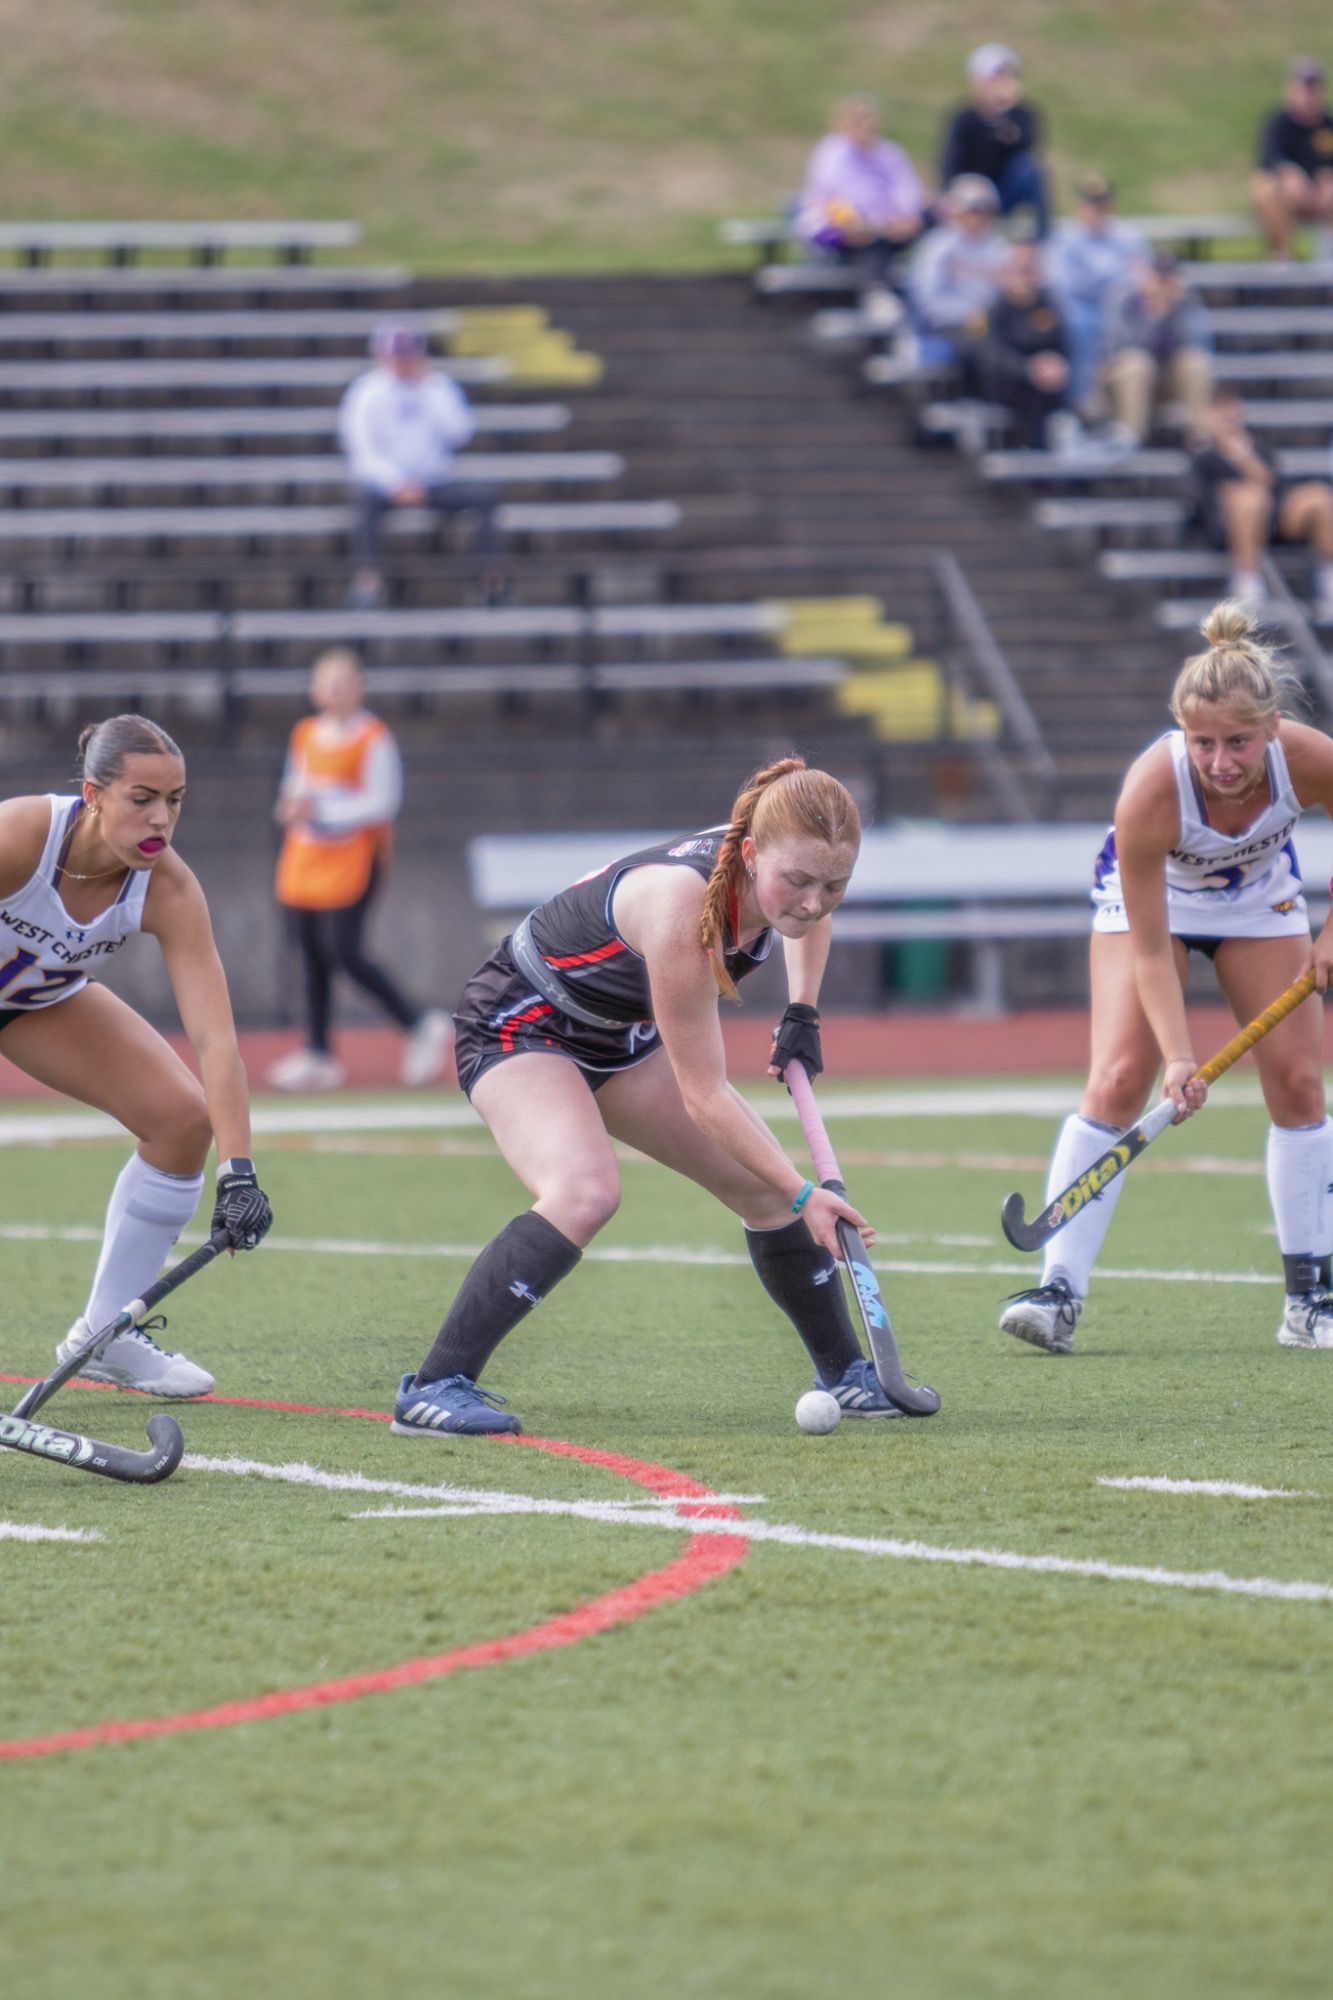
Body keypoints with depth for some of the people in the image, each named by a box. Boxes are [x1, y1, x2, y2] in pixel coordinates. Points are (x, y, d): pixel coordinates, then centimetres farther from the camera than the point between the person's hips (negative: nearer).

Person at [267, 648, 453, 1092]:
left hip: (354, 859, -7)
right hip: (305, 856, 7)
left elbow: (382, 803, -15)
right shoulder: (305, 735, 10)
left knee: (344, 952, -14)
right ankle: (318, 1053, 11)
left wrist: (321, 810, -21)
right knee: (312, 955, 5)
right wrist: (290, 807, -1)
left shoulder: (374, 739, -10)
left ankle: (419, 1025, 0)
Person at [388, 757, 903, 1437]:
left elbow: (809, 916, 14)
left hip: (620, 1037, 8)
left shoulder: (777, 873, -17)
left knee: (766, 1187, 7)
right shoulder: (682, 903, -39)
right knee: (586, 1191, -34)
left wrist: (802, 1013, 3)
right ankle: (432, 1389, -32)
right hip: (518, 1024, -8)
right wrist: (803, 1195, -31)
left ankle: (844, 1374, 27)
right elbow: (705, 1096, -32)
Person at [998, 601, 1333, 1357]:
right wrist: (1178, 1057, -37)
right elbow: (1149, 951, -31)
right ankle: (1059, 1292, -17)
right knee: (1118, 1080, -16)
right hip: (1150, 894, -3)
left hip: (1259, 893, 3)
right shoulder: (1151, 792, -40)